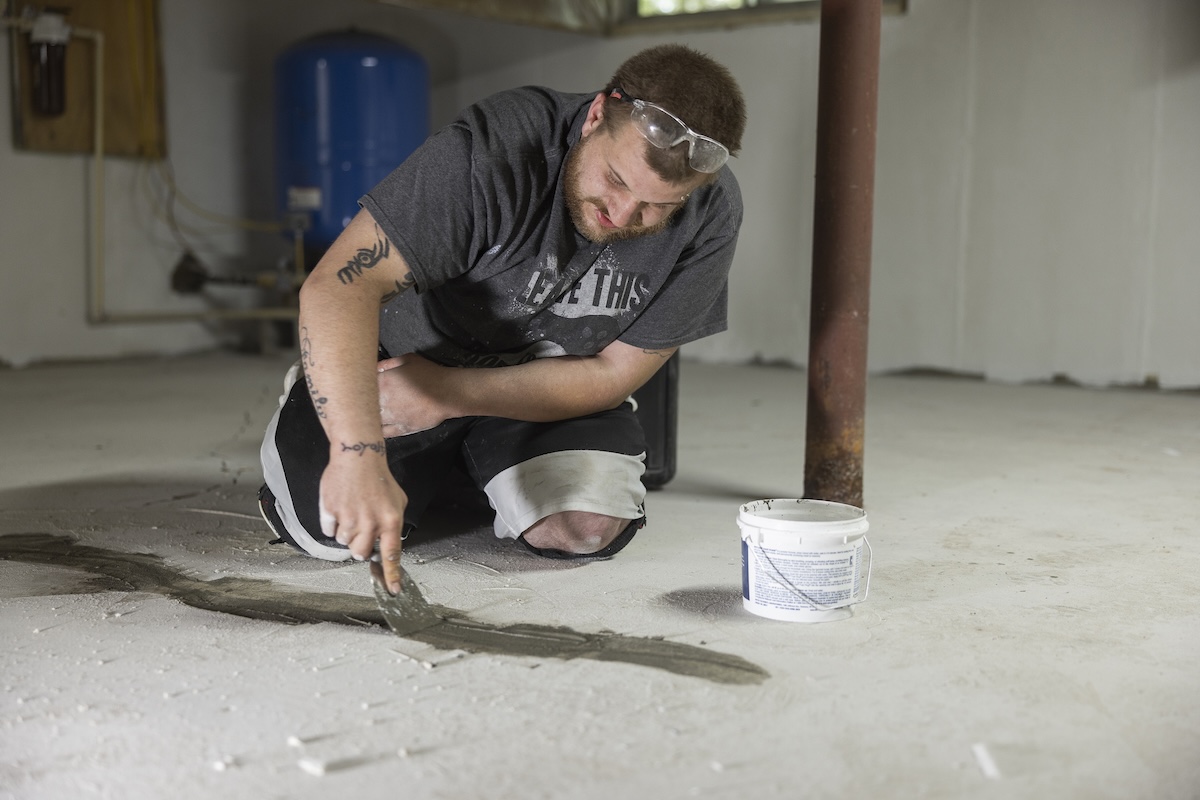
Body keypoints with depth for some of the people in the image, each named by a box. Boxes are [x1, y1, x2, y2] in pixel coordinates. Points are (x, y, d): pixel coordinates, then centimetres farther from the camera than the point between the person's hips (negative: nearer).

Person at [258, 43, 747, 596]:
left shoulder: (711, 216, -20)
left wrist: (442, 395, -21)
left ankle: (482, 468, 13)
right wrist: (358, 452, -53)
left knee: (588, 529, -23)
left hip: (552, 389, 3)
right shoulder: (493, 151, -33)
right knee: (332, 528, -20)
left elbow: (615, 372, -14)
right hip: (405, 360, -2)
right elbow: (340, 285, -40)